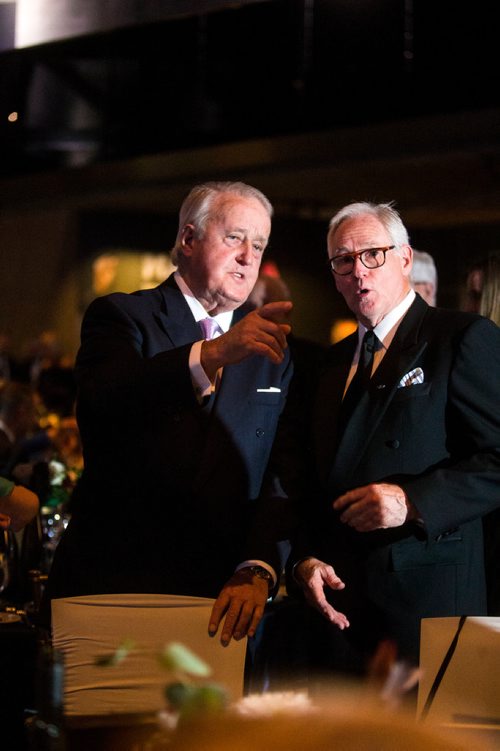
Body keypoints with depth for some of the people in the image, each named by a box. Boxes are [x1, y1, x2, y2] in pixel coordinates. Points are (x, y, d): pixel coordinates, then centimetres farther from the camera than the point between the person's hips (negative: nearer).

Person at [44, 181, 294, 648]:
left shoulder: (271, 355, 13)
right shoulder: (121, 316, 3)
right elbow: (104, 397, -20)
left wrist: (257, 572, -15)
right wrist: (213, 353, -35)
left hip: (223, 599, 3)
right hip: (112, 586, -2)